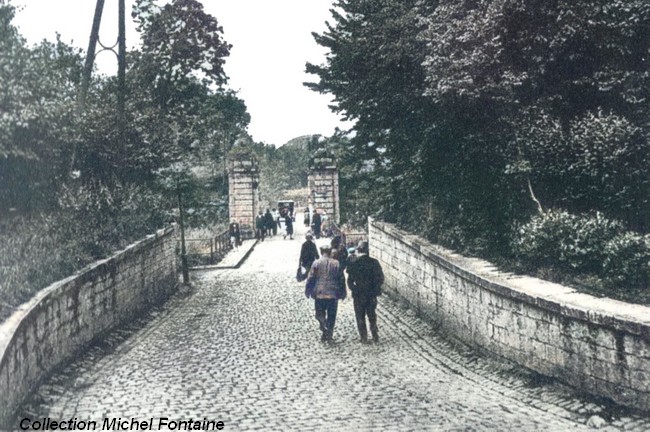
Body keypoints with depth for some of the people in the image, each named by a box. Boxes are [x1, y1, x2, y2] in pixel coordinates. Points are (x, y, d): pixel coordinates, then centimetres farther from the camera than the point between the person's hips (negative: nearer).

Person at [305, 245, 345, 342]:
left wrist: (307, 291, 7)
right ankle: (329, 335, 13)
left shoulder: (316, 263, -5)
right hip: (333, 294, 1)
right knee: (331, 316, 11)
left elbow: (310, 279, -4)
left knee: (320, 314, 12)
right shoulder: (336, 264, 0)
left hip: (319, 294, -1)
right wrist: (343, 293, 13)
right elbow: (341, 280, 4)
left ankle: (324, 328, -13)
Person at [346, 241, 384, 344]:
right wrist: (376, 289, 11)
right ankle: (375, 336, 19)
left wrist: (353, 289, 7)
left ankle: (364, 338, 13)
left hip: (358, 295, -2)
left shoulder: (353, 263, -13)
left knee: (360, 317, 11)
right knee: (372, 316, 17)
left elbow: (350, 280, -10)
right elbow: (381, 278, -2)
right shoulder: (374, 262, -7)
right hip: (372, 294, 2)